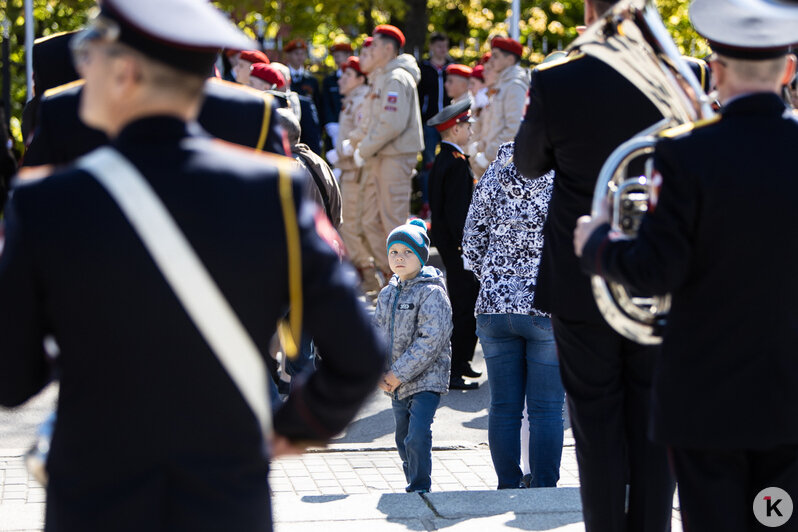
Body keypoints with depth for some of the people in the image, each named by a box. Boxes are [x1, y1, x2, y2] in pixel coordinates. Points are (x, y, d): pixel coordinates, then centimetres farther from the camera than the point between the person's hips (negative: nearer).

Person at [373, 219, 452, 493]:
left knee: (417, 438, -18)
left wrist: (399, 374, -20)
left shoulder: (432, 293, -12)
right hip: (396, 387, 7)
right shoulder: (387, 295, 10)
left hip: (426, 380, -7)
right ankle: (415, 486, 32)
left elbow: (430, 341, -20)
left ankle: (419, 489, -7)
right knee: (403, 440, 16)